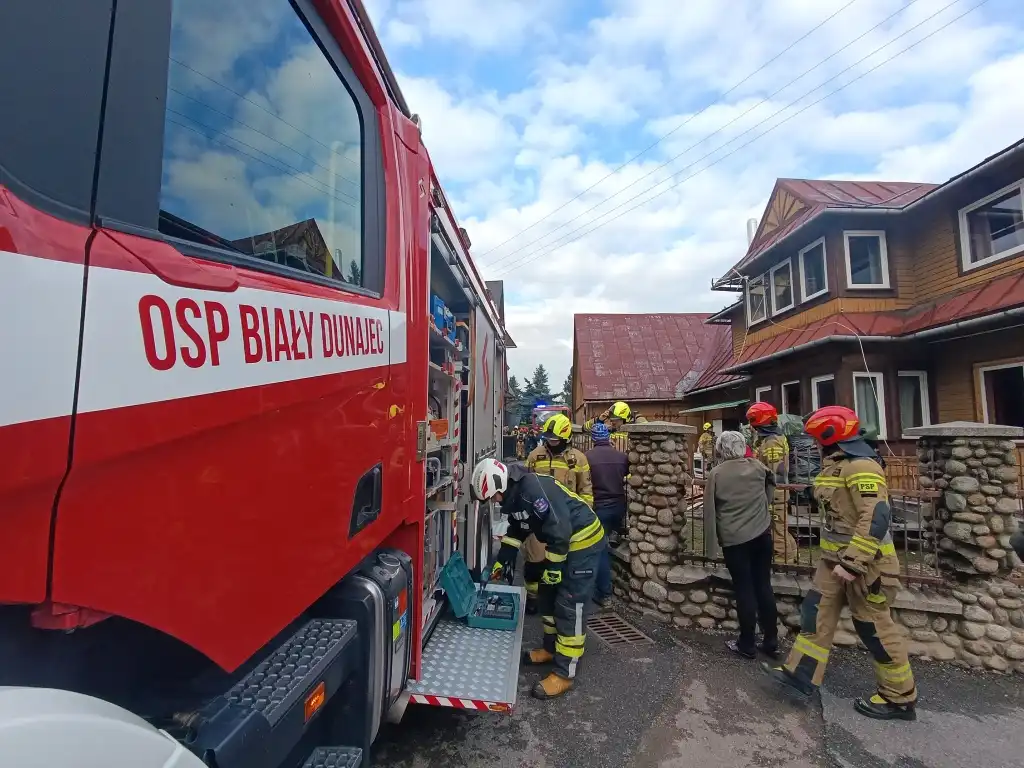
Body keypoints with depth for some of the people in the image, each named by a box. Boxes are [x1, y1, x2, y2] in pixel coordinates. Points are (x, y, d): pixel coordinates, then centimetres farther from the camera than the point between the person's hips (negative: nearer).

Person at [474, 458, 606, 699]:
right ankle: (551, 648, 35)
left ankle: (565, 673, 3)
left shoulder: (533, 488, -29)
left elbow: (559, 527, -28)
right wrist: (503, 559, 14)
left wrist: (554, 566, -20)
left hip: (583, 540, -10)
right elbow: (516, 529, 16)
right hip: (562, 542, 10)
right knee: (548, 595, 19)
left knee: (569, 606, -7)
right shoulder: (513, 494, 2)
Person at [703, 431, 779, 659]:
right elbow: (771, 481, 24)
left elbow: (710, 511, -8)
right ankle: (771, 641, 22)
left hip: (734, 538, -4)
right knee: (763, 586, 13)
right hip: (762, 534, 4)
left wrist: (711, 543, -1)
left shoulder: (715, 474, -10)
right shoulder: (757, 467, 1)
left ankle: (747, 645, 14)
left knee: (744, 589, 4)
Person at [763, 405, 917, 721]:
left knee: (874, 627, 4)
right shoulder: (836, 464, 10)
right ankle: (800, 673, 18)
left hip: (864, 561, -9)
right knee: (817, 612, 10)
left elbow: (876, 518, -29)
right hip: (836, 558, 10)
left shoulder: (860, 465, -21)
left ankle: (899, 698, 23)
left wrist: (853, 563, -28)